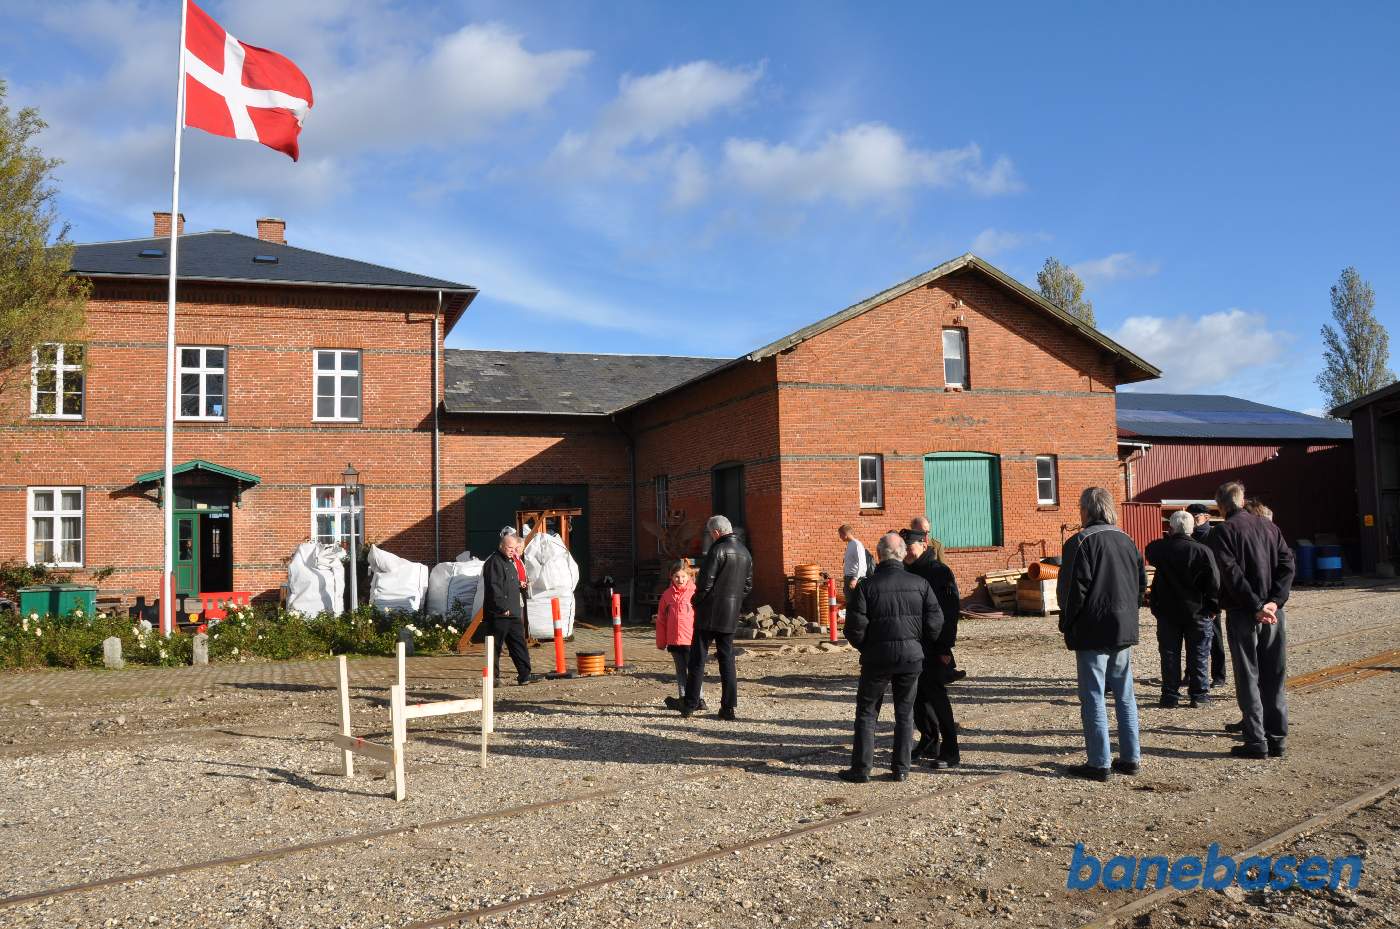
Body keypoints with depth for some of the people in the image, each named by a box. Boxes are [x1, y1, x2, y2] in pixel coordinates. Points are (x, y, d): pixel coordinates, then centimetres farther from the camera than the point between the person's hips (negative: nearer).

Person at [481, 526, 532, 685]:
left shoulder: (511, 561, 19)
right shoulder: (493, 562, -12)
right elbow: (494, 588, -19)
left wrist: (522, 585, 10)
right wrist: (503, 608, -20)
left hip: (513, 613, 9)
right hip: (498, 614, -9)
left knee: (519, 644, 8)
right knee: (495, 647, -1)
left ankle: (525, 675, 10)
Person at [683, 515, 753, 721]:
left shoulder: (718, 550, -13)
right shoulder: (745, 553, 11)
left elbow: (705, 582, -17)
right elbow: (748, 585, 15)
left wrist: (696, 600, -1)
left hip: (709, 613, -6)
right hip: (731, 616, 7)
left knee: (698, 659, 2)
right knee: (727, 660, 10)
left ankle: (690, 704, 5)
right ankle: (728, 707, 8)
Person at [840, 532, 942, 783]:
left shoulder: (867, 586, -9)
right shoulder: (920, 584, -1)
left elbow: (855, 628, -10)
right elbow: (935, 623, -1)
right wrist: (921, 649, 13)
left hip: (877, 657, -2)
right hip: (911, 656, 2)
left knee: (866, 712, 9)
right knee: (905, 713, 14)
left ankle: (860, 769, 9)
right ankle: (901, 768, 14)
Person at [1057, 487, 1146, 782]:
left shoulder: (1081, 542, -12)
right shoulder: (1127, 541, 10)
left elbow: (1073, 588, -15)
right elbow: (1141, 583, 15)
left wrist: (1067, 625, -2)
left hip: (1092, 632, -7)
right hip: (1124, 630, 7)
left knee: (1093, 697, -1)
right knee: (1125, 695, 14)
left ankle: (1099, 763, 1)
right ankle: (1130, 757, 19)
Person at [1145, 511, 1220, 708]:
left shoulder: (1158, 548, -8)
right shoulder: (1203, 551, -12)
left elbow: (1150, 553, 18)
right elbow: (1214, 583, -10)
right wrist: (1213, 608, 1)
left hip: (1167, 612, 1)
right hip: (1197, 611, -1)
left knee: (1170, 655, 8)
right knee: (1198, 655, 10)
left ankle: (1170, 695, 9)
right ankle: (1199, 694, 13)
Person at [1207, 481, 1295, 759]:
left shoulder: (1222, 532, -5)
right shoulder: (1268, 526, 10)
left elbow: (1232, 574, -16)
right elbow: (1287, 564, 1)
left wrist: (1256, 607, -15)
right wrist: (1275, 601, -6)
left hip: (1243, 613, -5)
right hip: (1273, 612, 5)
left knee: (1248, 678, 1)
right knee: (1274, 678, 11)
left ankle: (1256, 741, 0)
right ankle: (1277, 739, 14)